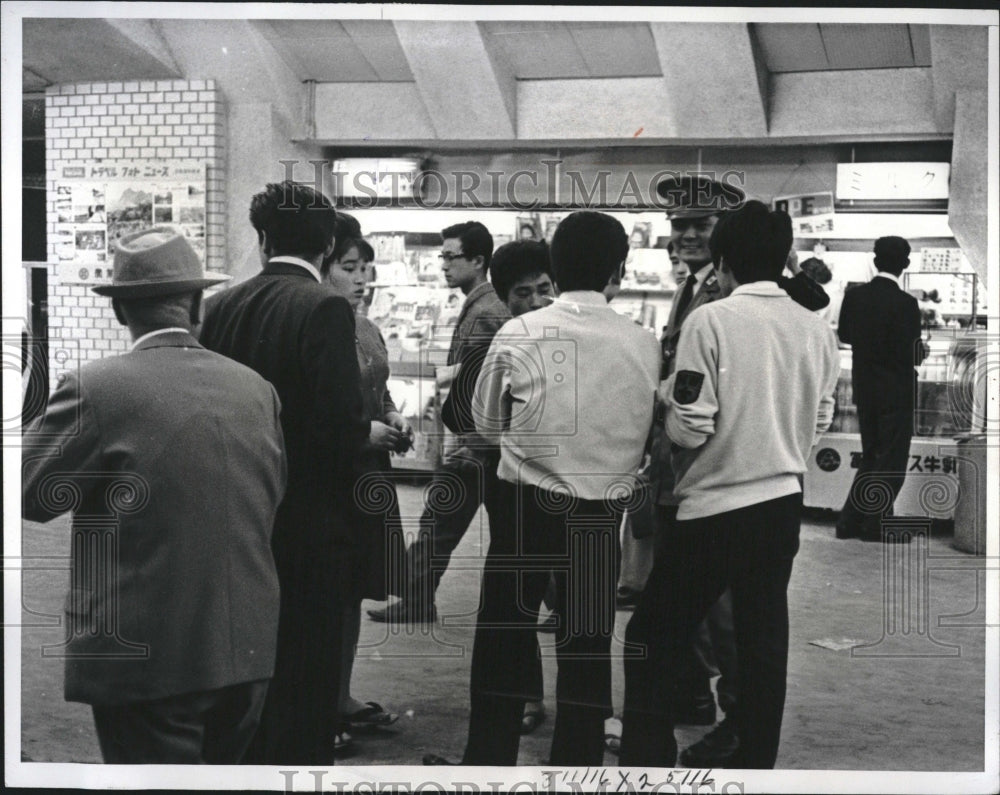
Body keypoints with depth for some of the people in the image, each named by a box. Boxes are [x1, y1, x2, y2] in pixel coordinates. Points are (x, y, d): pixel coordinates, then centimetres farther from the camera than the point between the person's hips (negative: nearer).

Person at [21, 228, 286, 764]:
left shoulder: (96, 389, -14)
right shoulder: (256, 390, 2)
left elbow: (32, 496, -6)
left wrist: (49, 416, 8)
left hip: (145, 659, -5)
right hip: (247, 651, 5)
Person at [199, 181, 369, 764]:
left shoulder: (221, 307, 2)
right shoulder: (325, 309, -16)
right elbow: (341, 424, -22)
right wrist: (371, 433, -1)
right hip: (307, 523, -6)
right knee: (305, 679, 4)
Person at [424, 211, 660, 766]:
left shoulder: (519, 335, -9)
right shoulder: (643, 345, -7)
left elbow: (487, 424, 4)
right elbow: (646, 432, 4)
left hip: (526, 504, -1)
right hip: (602, 511, 1)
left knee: (503, 637, 11)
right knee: (587, 644, 11)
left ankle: (487, 762, 20)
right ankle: (577, 767, 19)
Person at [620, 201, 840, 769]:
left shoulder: (711, 321, -13)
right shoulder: (818, 330, 3)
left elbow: (689, 428, -14)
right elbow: (820, 424, 11)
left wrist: (669, 394, 5)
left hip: (715, 509, -5)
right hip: (783, 504, 6)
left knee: (653, 643, 5)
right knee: (764, 646, 14)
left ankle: (648, 762, 5)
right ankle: (755, 763, 22)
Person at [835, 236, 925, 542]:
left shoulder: (854, 296, -2)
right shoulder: (904, 303, -19)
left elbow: (843, 335, 11)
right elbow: (910, 353, -19)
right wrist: (921, 353, 2)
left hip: (864, 388, 6)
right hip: (896, 391, -6)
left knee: (871, 457, 18)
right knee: (892, 460, 6)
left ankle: (850, 521, 18)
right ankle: (876, 525, 10)